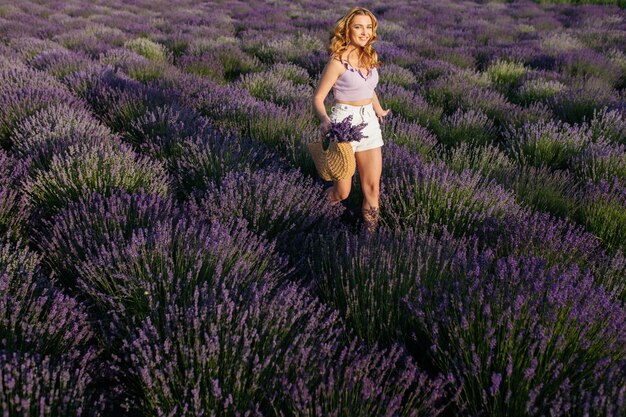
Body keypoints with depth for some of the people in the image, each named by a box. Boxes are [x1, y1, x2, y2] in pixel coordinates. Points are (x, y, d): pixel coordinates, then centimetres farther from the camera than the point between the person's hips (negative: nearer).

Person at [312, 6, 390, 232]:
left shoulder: (370, 56, 6)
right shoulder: (337, 61, -13)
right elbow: (318, 98, -13)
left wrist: (379, 111, 32)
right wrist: (324, 120, -31)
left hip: (369, 123, 6)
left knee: (372, 186, 3)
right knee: (342, 192, 1)